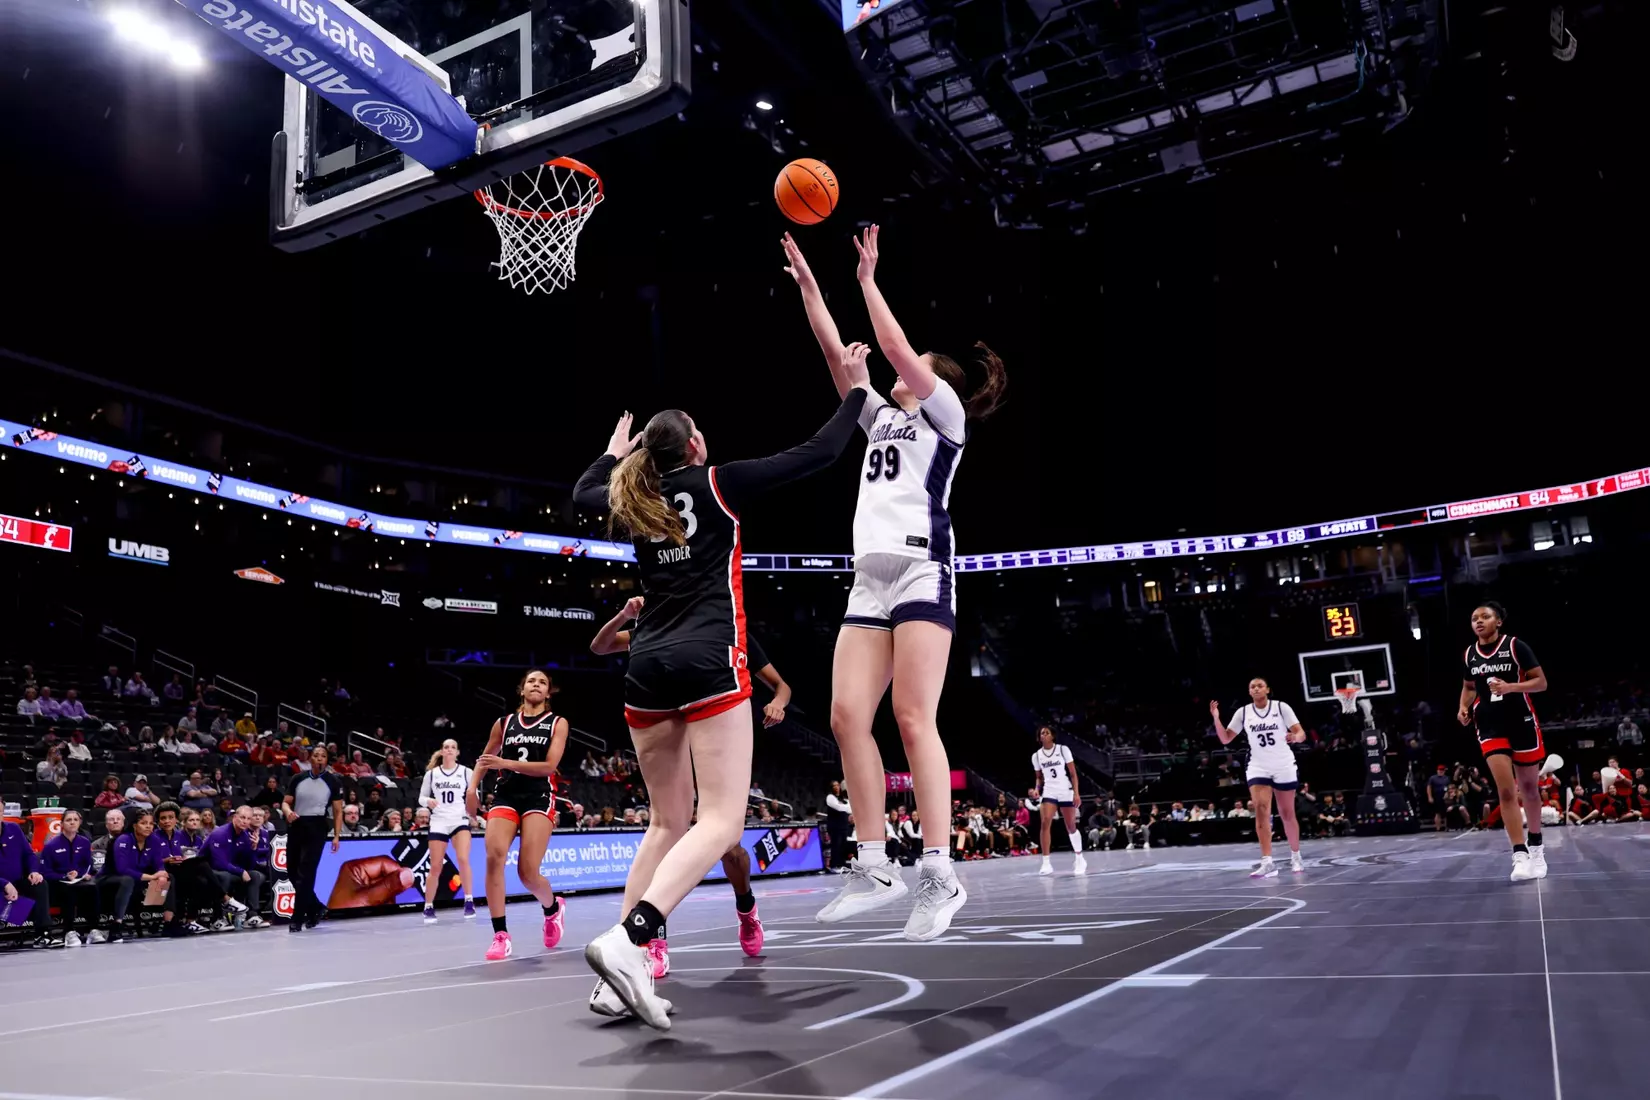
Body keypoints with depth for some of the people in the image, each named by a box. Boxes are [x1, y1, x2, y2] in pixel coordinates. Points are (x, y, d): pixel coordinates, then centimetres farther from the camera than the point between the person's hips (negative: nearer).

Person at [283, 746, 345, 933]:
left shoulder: (332, 781, 0)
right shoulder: (298, 779, 8)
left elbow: (338, 811, 2)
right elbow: (286, 802, 11)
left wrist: (336, 836, -7)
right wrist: (289, 811, -13)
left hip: (316, 828, -4)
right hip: (296, 827, 4)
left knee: (305, 874, -11)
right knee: (294, 874, 8)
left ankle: (297, 918, -5)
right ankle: (316, 908, 28)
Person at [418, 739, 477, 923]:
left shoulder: (466, 772, 3)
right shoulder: (431, 773, 5)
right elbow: (421, 797, 9)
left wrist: (471, 805, -14)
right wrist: (428, 801, -12)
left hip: (460, 821, -1)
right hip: (438, 823, 1)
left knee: (463, 859, -22)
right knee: (435, 867, 2)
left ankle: (469, 902, -13)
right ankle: (428, 907, 18)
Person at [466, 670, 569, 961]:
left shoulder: (557, 723, 3)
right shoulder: (504, 723, 12)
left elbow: (549, 765, -9)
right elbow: (484, 759, 24)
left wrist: (506, 763, -18)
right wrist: (472, 787, 8)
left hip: (539, 798, -3)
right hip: (505, 795, 3)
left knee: (528, 872, -12)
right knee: (494, 856, -22)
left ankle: (553, 908, 24)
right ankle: (501, 936, -13)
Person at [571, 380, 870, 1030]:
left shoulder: (634, 499, 16)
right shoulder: (718, 485, 3)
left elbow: (582, 493, 39)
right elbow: (820, 453, 5)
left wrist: (615, 453, 55)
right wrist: (857, 390, 17)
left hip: (647, 667, 6)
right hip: (707, 662, -6)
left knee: (667, 822, 14)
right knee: (722, 821, -8)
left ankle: (619, 975, 7)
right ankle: (626, 942, -26)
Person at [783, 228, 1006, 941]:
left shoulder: (945, 413, 9)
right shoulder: (882, 417, 26)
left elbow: (897, 349, -5)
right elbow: (836, 354, 23)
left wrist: (867, 280, 2)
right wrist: (808, 285, 23)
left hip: (920, 571, -7)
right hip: (869, 579, 7)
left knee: (913, 717, -14)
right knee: (847, 716, -4)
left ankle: (939, 875, -11)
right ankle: (875, 869, 2)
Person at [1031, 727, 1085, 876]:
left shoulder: (1063, 749, -4)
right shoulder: (1036, 756, 5)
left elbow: (1073, 773, -3)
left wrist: (1076, 793, -10)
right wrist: (1037, 789, -4)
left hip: (1066, 792, -2)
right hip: (1049, 792, 2)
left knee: (1071, 827, 6)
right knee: (1045, 823, -18)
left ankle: (1079, 860, 25)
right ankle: (1046, 863, -17)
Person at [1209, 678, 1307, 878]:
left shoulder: (1281, 707, -7)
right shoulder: (1243, 712, 0)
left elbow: (1301, 733, -10)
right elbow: (1225, 739, 2)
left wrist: (1295, 737, -33)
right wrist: (1216, 718, -14)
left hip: (1284, 767, -1)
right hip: (1258, 768, 1)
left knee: (1287, 814, 9)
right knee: (1261, 810, -15)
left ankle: (1295, 857, 29)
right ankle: (1267, 863, -20)